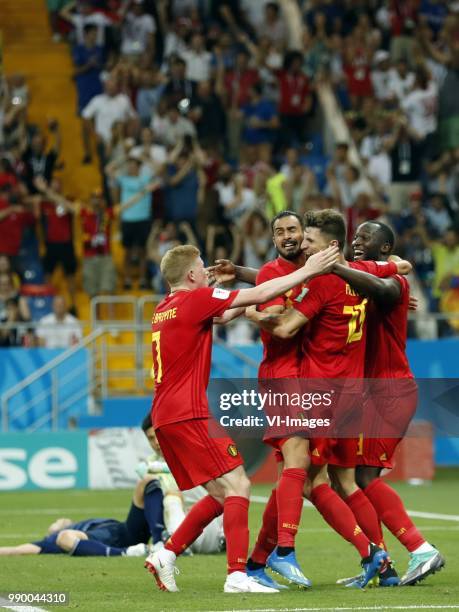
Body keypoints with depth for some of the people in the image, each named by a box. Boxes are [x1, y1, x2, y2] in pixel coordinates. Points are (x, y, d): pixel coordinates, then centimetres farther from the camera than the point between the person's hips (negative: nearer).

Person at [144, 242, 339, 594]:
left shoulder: (164, 309, 17)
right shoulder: (196, 299, -7)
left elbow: (222, 316, 32)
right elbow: (260, 295, -7)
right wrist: (307, 271, -1)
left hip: (165, 416, 9)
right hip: (189, 415, -9)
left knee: (221, 495, 13)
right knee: (237, 485, -11)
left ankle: (165, 557, 11)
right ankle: (237, 575, -21)